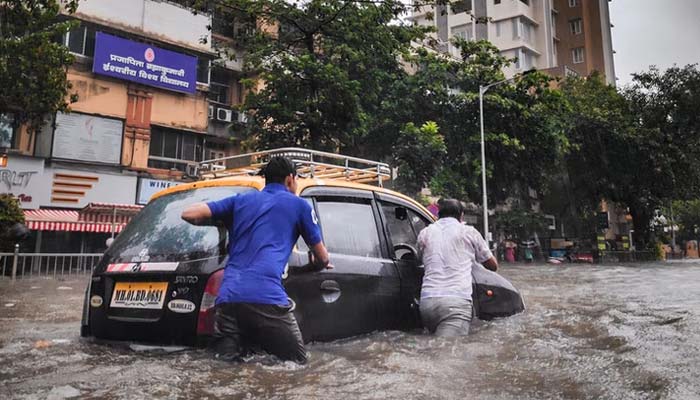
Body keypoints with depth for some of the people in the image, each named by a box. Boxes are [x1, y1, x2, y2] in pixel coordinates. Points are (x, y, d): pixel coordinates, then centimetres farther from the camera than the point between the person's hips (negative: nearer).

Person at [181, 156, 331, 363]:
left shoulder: (241, 200, 23)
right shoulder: (298, 204, 14)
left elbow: (189, 213, 16)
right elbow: (322, 258, 21)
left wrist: (223, 221, 34)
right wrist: (317, 264, 46)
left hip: (228, 296, 4)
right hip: (267, 297, -4)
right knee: (297, 360, 6)